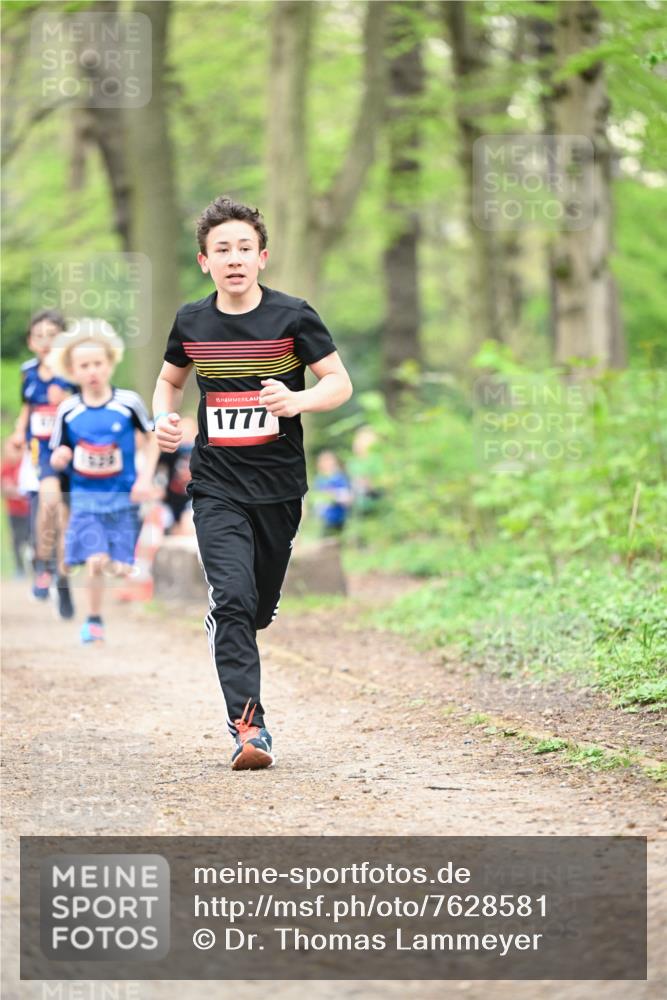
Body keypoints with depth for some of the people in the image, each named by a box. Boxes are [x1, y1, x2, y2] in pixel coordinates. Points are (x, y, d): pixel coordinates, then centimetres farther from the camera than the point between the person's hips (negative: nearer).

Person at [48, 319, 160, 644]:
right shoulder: (68, 412, -4)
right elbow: (57, 458, 6)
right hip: (86, 497, 0)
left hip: (123, 497, 0)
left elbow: (151, 439, 6)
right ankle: (94, 619, 6)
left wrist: (146, 478, -4)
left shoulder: (128, 403, -7)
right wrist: (59, 458, -18)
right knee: (96, 560, -13)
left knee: (120, 566, -4)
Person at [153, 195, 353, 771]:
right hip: (216, 486, 0)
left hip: (279, 484, 0)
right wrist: (165, 418, 0)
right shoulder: (191, 323, 3)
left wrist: (298, 401, -23)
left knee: (260, 608, 11)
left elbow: (339, 382, -3)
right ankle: (249, 726, -20)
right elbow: (170, 379, 21)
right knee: (231, 598, -17)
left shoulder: (292, 317, -5)